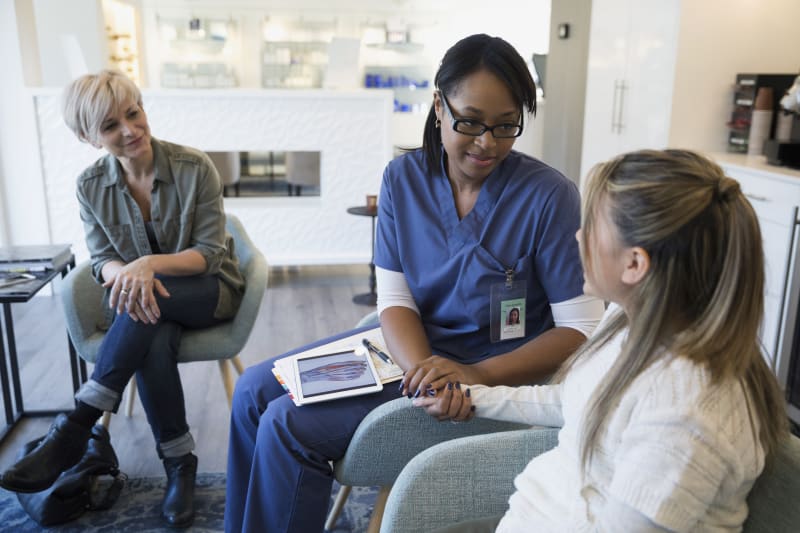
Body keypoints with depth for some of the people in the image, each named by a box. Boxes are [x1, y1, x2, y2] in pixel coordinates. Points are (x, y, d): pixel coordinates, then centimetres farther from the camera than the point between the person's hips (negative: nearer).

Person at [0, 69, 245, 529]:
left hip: (209, 289, -2)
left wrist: (150, 263, -32)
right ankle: (180, 465, -18)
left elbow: (209, 253, -14)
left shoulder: (194, 168, -14)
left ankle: (75, 429, -27)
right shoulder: (91, 186, -3)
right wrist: (125, 274, -27)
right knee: (154, 343, -34)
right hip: (144, 298, 2)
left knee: (148, 303, -36)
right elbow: (103, 261, -1)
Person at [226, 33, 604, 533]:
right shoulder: (404, 178, -5)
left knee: (289, 424, -17)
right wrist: (423, 369, -26)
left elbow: (581, 328, -17)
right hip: (413, 345, 6)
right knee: (255, 390, 4)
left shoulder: (549, 197, -19)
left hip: (492, 373, -6)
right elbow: (394, 299, -5)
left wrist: (476, 375, -29)